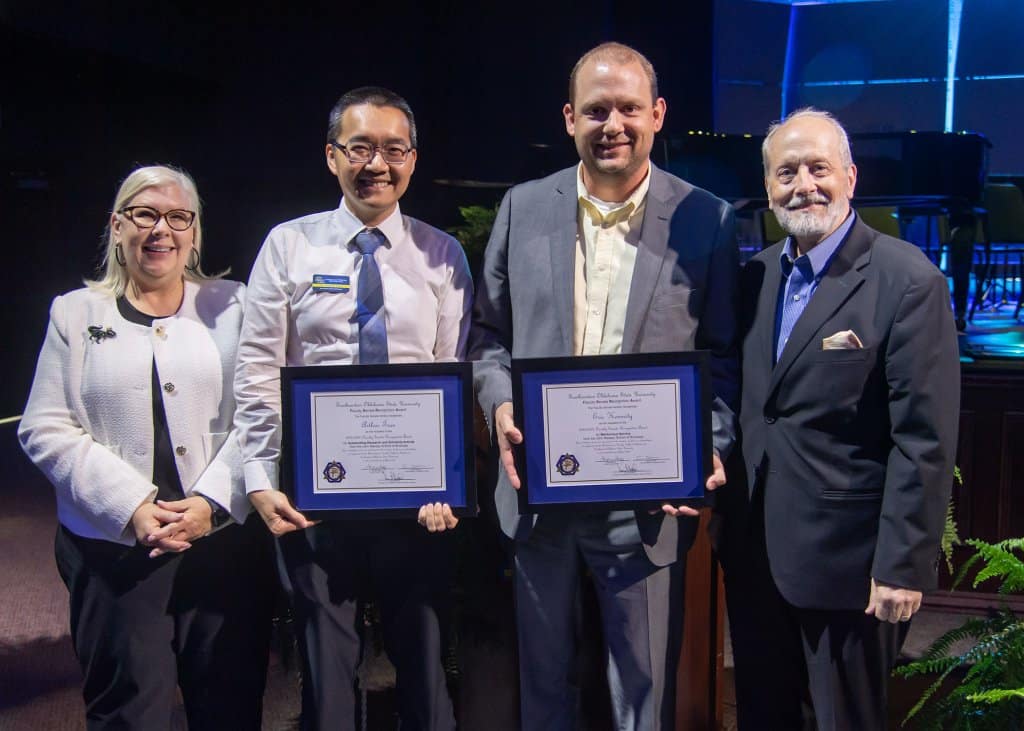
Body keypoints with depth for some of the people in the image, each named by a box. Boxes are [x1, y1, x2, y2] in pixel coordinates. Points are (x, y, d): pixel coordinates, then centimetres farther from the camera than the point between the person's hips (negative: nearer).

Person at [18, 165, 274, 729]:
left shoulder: (230, 305, 8)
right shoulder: (76, 312, 8)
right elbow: (46, 430, 1)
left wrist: (212, 501, -13)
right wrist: (131, 507, -10)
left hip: (227, 540, 0)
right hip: (113, 546, 0)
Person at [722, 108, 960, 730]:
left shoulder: (908, 281, -13)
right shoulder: (755, 276, 7)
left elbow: (925, 440, -15)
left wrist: (903, 566, -16)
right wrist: (725, 513, 9)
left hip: (848, 561, -6)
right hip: (755, 554, 6)